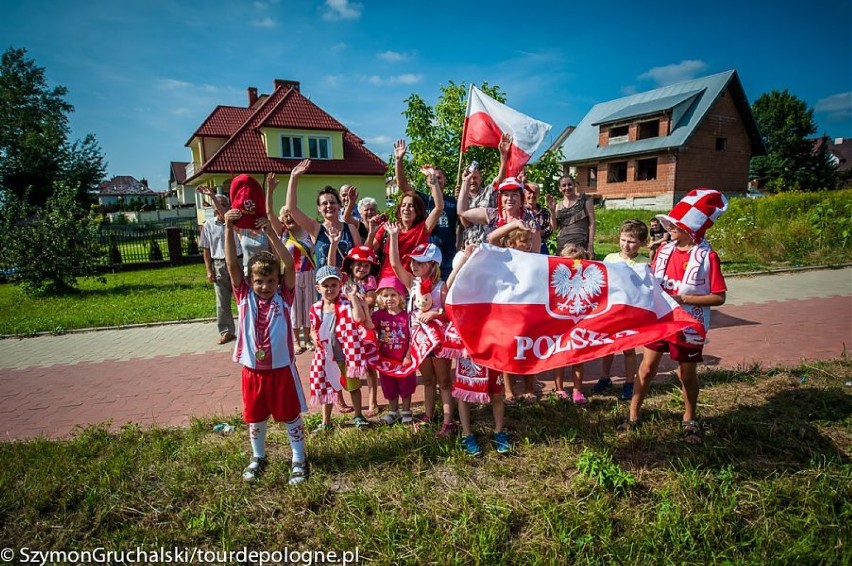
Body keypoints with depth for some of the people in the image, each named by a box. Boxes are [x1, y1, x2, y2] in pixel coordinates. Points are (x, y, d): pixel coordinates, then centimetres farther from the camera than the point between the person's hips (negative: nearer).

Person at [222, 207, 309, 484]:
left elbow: (289, 264, -22)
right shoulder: (245, 296, -4)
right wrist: (229, 229, -24)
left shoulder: (284, 295, -8)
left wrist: (270, 234, -29)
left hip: (282, 368, -2)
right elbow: (231, 263, -13)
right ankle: (258, 457, 41)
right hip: (253, 371, 2)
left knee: (291, 416, 12)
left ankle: (299, 459, 29)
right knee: (255, 418, 19)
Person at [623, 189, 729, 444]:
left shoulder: (707, 257, -16)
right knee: (646, 368, 9)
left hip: (688, 326, -4)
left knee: (686, 375, 14)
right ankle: (633, 416, 21)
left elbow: (718, 297, -16)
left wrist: (682, 299, -24)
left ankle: (689, 420, 36)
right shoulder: (665, 249, -2)